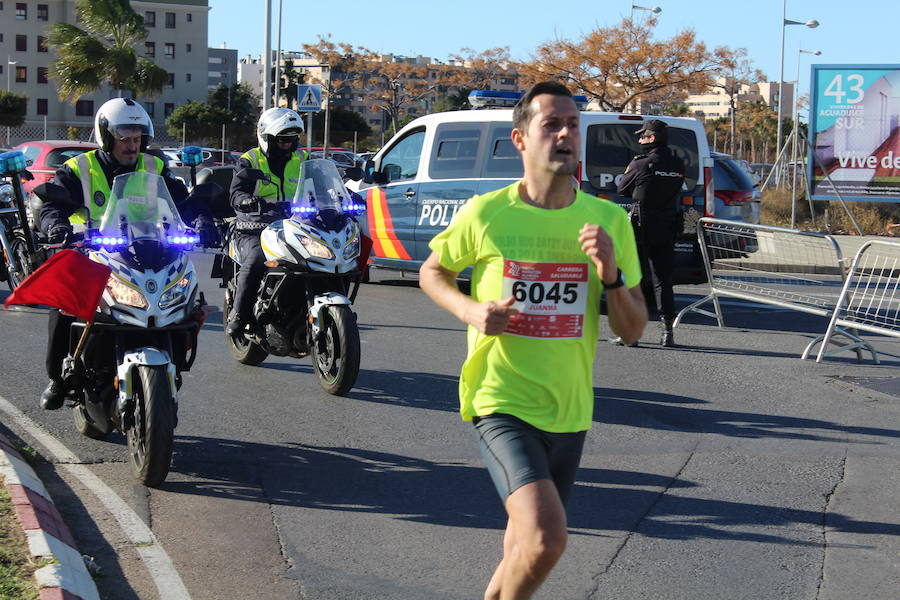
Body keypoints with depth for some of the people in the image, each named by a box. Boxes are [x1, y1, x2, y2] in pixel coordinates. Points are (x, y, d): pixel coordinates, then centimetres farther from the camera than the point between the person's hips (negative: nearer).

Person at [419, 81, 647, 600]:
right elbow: (432, 272, 10)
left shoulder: (609, 221, -1)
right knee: (545, 539, -23)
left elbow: (633, 330, 3)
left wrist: (610, 272, -16)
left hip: (570, 411, 4)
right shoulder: (486, 215, -8)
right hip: (502, 402, -4)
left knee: (527, 550, 19)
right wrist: (469, 310, -10)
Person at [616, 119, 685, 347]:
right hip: (667, 230, 5)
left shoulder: (641, 164, -12)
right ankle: (667, 330, 7)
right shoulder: (678, 166, 3)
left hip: (641, 228, -5)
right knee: (663, 279, 11)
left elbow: (622, 189, 0)